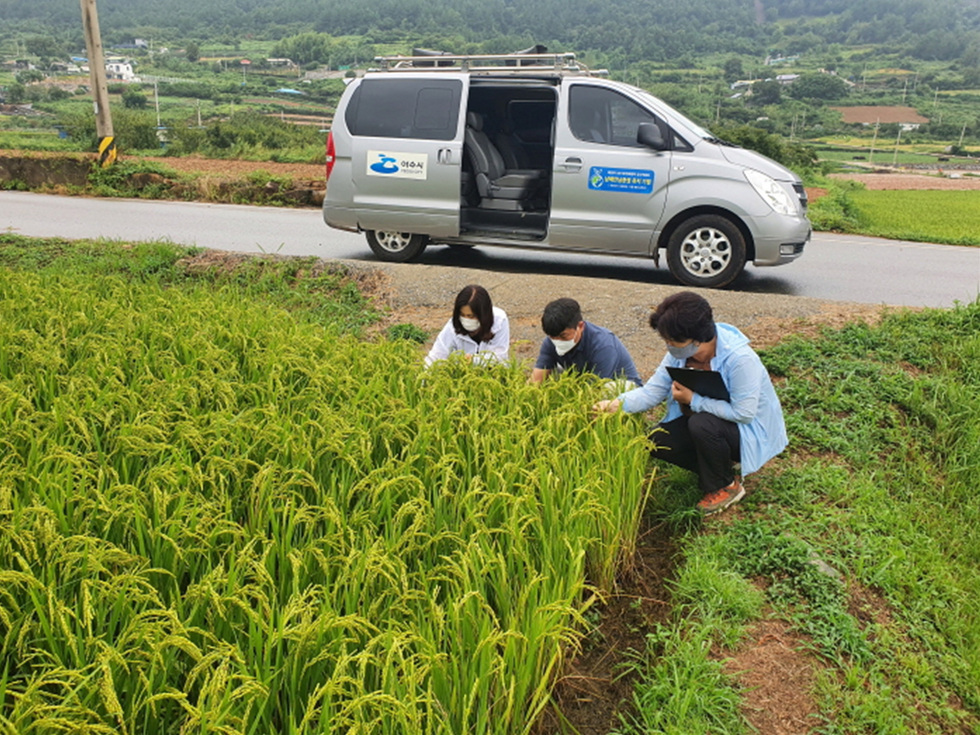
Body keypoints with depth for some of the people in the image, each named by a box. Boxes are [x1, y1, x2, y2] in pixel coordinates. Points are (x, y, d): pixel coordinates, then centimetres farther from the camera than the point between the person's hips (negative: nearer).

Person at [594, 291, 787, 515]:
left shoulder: (740, 359, -30)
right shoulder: (679, 353, -10)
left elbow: (744, 413, -31)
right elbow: (651, 392, -10)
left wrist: (693, 400, -30)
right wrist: (617, 404, -29)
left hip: (749, 430, -6)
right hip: (701, 421, 7)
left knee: (702, 424, -35)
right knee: (657, 441, -13)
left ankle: (726, 486, -7)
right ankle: (718, 466, 10)